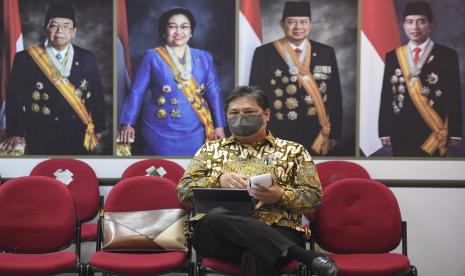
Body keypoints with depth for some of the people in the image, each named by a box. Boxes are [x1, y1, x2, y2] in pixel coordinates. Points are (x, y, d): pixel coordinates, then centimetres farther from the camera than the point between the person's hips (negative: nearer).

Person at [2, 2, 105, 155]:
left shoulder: (87, 58, 6)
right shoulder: (25, 58, -1)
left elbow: (96, 95, 10)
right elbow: (15, 97, -3)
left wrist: (98, 128, 7)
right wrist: (15, 133, -12)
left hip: (78, 138, 2)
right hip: (41, 139, -2)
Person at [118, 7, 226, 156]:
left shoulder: (204, 57, 6)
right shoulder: (152, 57, -1)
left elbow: (214, 93, 6)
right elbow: (137, 92, -1)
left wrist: (219, 126, 0)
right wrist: (128, 123, -7)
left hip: (195, 132, 2)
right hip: (161, 132, -2)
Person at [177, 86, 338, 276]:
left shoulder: (293, 151, 16)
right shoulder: (210, 149, 21)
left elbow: (314, 196, 9)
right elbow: (183, 191, 13)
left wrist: (280, 196, -12)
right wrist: (218, 180, -6)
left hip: (276, 231, -3)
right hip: (216, 232, 3)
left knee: (257, 255, -41)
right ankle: (306, 256, -37)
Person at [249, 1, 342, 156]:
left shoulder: (326, 53, 4)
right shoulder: (264, 53, -2)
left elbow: (334, 96, 5)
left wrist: (334, 134, 1)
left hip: (316, 136, 2)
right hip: (277, 136, -1)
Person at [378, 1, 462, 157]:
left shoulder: (447, 55, 1)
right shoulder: (393, 56, 8)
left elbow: (454, 96, -1)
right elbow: (386, 96, 7)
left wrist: (454, 133, -5)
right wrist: (385, 131, 2)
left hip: (433, 131, -2)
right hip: (401, 133, 2)